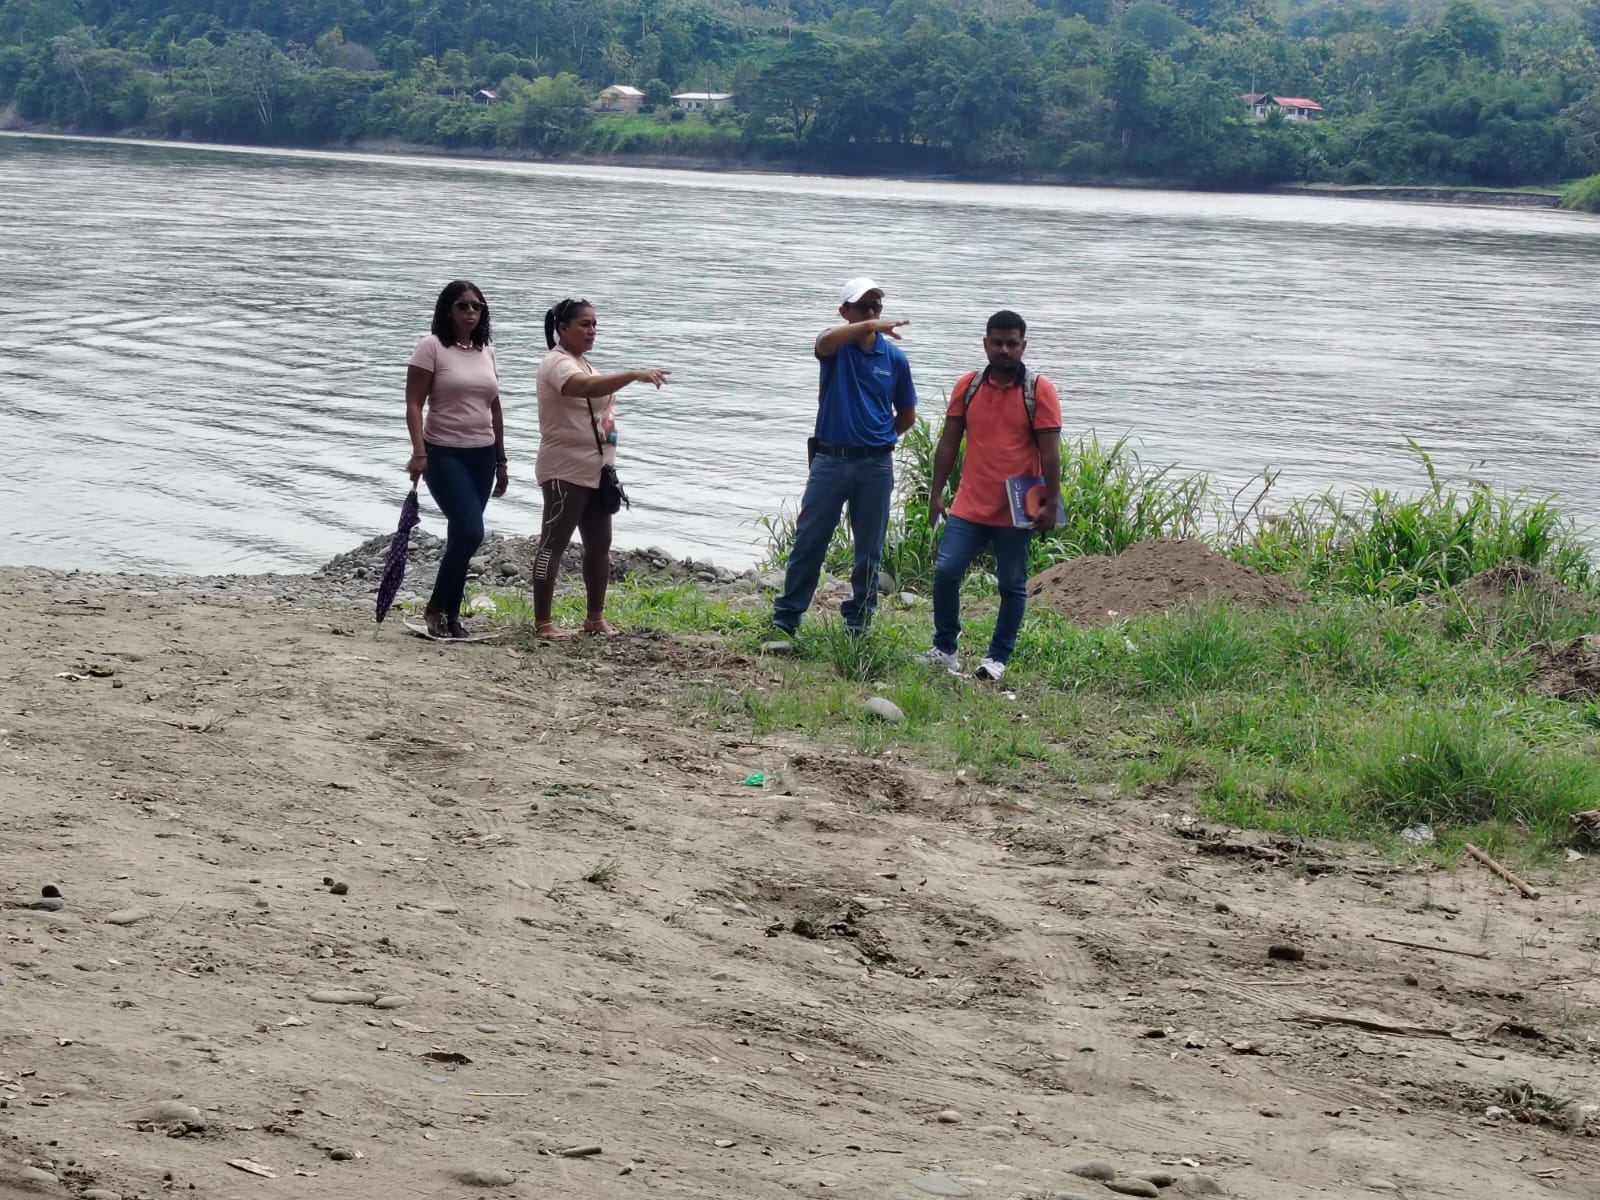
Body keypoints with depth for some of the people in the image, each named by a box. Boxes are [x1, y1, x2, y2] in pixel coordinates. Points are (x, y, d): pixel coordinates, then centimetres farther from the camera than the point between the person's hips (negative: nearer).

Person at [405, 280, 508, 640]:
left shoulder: (486, 350, 10)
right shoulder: (432, 347, -7)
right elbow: (414, 404, -10)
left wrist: (501, 460, 17)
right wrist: (419, 452, -21)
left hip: (482, 455, 6)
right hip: (445, 454, -6)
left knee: (463, 535, 6)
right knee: (470, 532, -15)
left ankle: (451, 613, 13)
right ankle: (435, 608, 0)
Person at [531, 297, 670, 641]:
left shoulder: (580, 362, 16)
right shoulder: (558, 363, -16)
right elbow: (587, 387, -37)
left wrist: (609, 418, 12)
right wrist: (635, 375, -46)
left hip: (595, 469, 10)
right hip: (565, 471, -10)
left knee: (599, 543, 12)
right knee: (554, 544, -5)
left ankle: (596, 617, 21)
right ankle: (543, 622, -2)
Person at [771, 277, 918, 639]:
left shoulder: (894, 358, 3)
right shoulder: (836, 347, -2)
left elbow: (907, 414, 15)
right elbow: (824, 342, -30)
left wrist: (878, 439, 13)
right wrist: (869, 327, -43)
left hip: (876, 465, 2)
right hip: (830, 460, -2)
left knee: (869, 551, 8)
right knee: (808, 543, 1)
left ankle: (859, 622, 19)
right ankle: (786, 618, 7)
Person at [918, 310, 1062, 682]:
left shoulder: (1039, 391, -5)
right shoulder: (967, 386, 5)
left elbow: (1050, 451, -6)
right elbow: (949, 443, 10)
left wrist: (1051, 503, -11)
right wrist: (936, 493, 7)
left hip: (1017, 510, -3)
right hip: (970, 507, 3)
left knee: (1012, 585, 6)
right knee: (945, 571, -6)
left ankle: (998, 658, 17)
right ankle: (944, 649, 8)